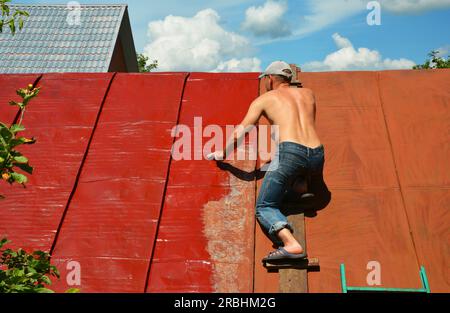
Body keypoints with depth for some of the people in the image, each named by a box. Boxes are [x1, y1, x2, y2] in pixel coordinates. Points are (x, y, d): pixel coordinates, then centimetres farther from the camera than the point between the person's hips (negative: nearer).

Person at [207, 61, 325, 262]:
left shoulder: (264, 99, 15)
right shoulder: (308, 93, 26)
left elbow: (240, 132, 15)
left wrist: (222, 154, 29)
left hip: (290, 152, -5)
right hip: (316, 156, 6)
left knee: (264, 208, 0)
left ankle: (291, 244, -22)